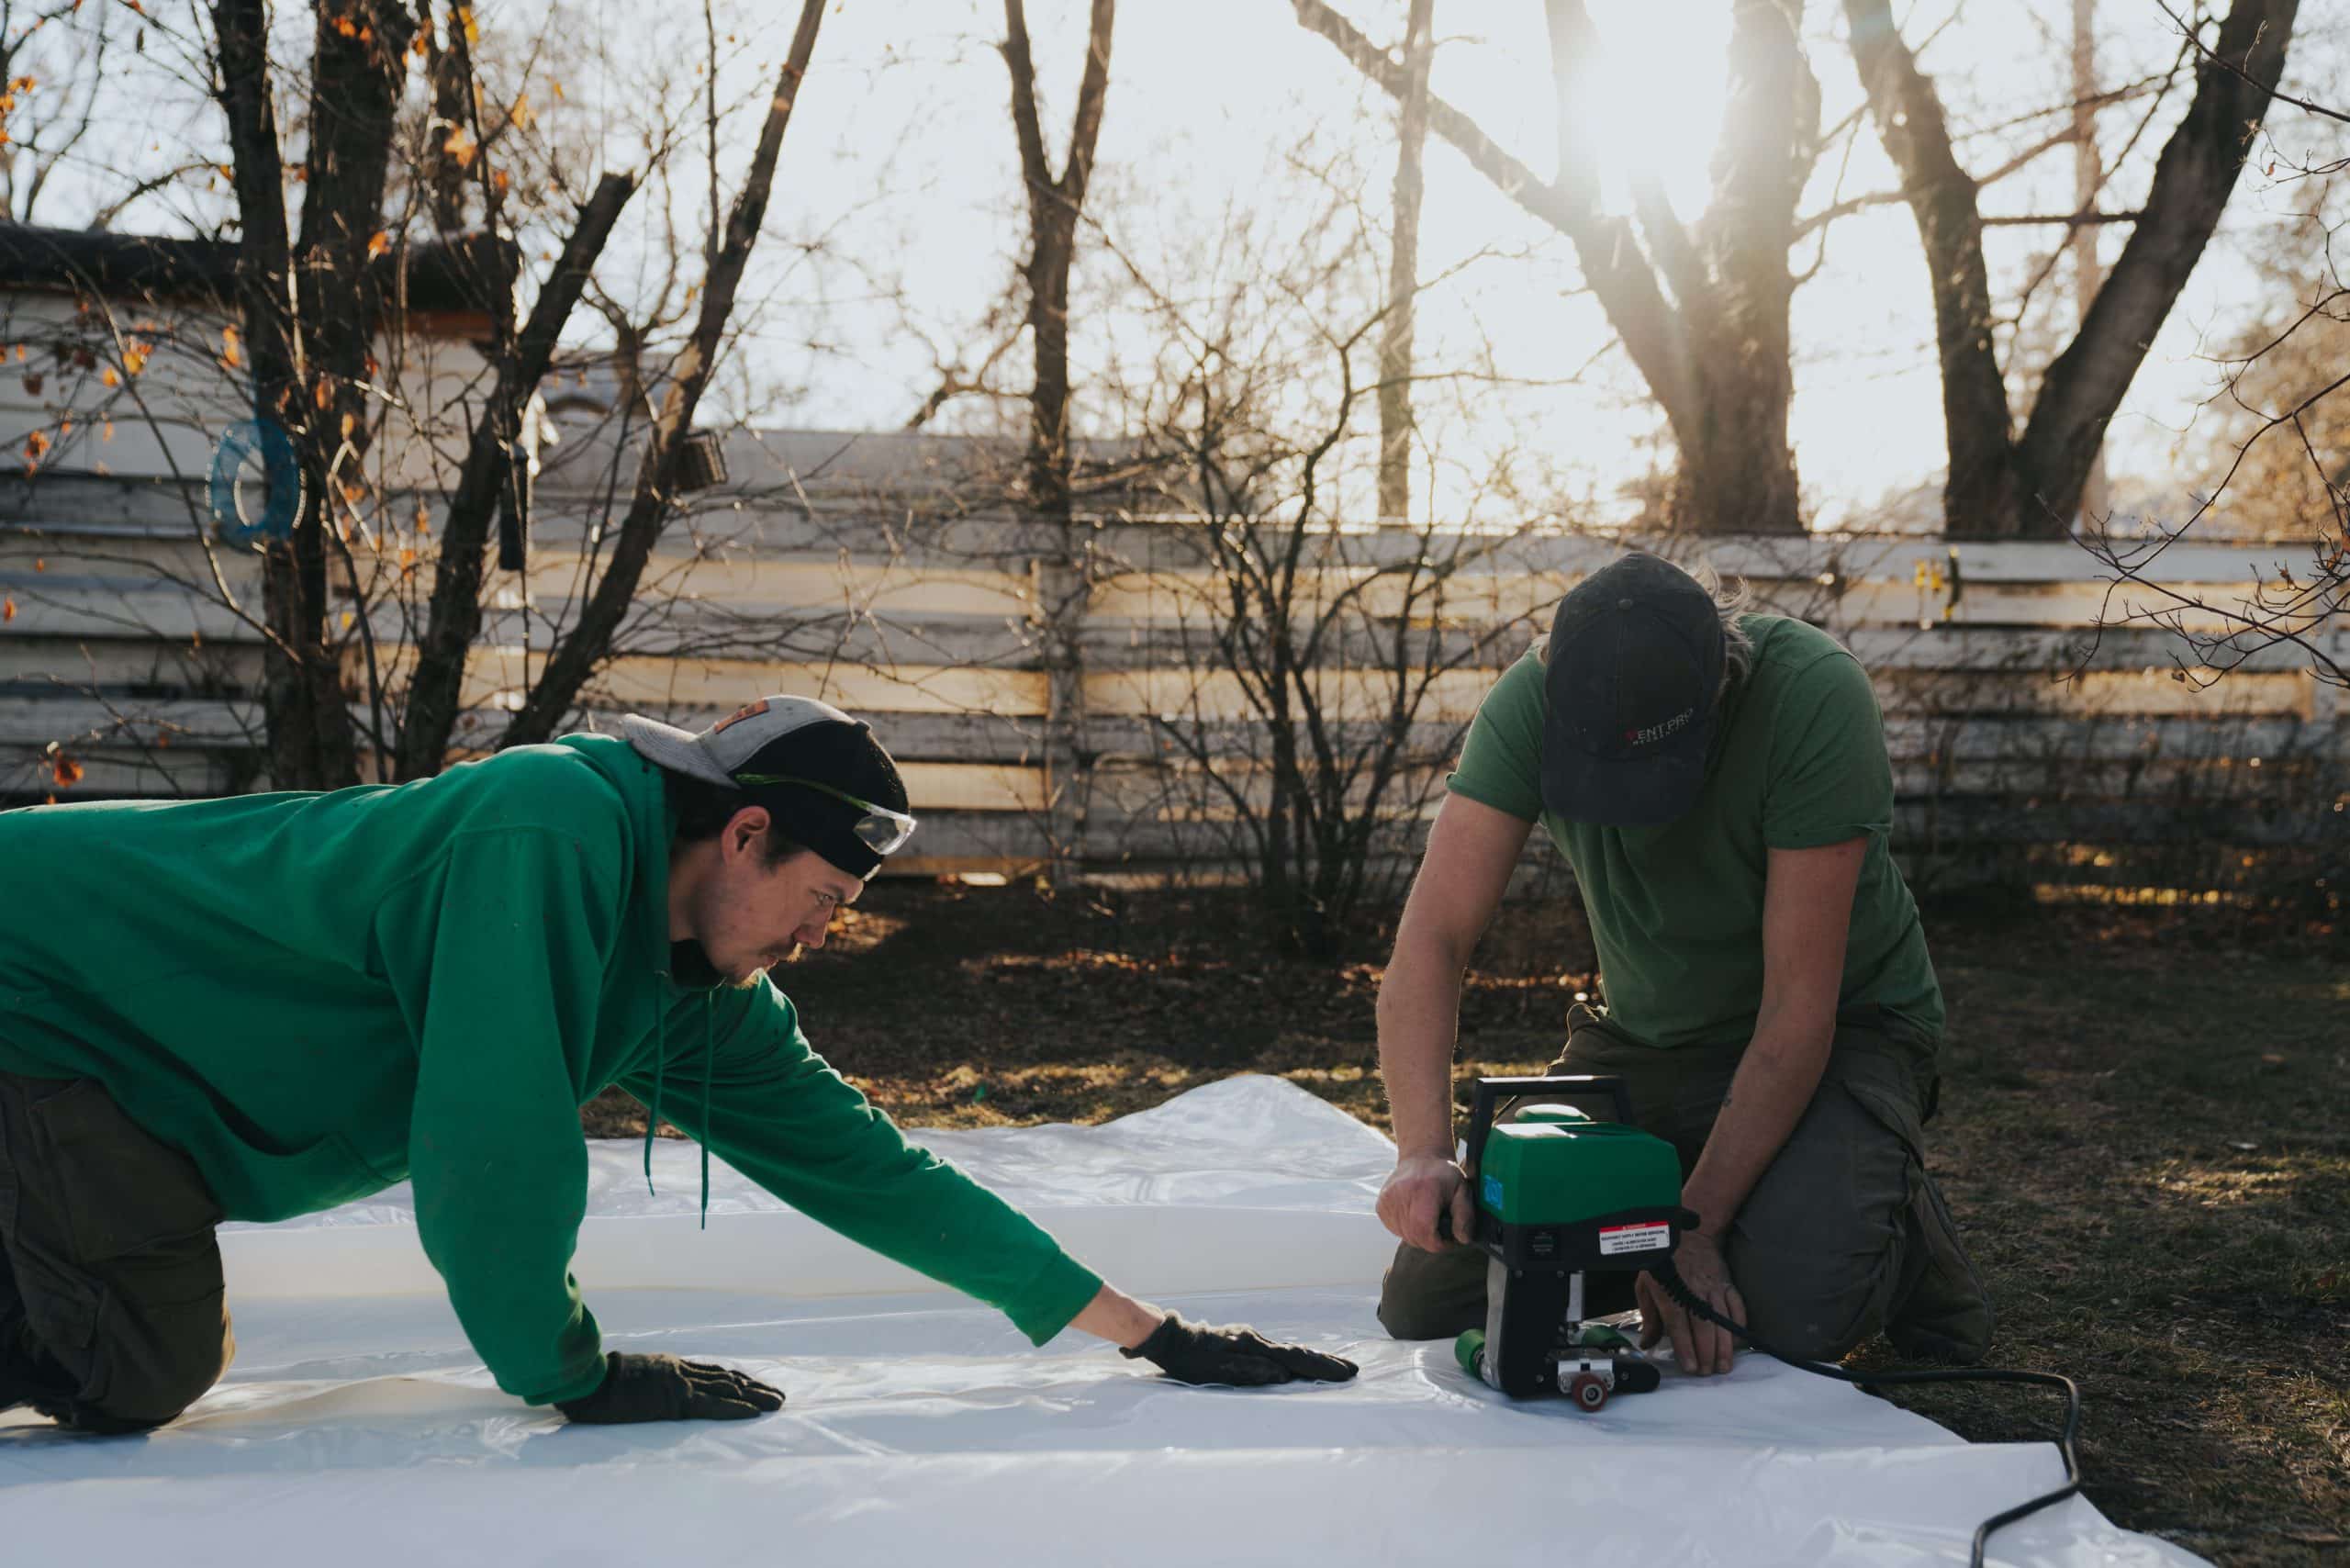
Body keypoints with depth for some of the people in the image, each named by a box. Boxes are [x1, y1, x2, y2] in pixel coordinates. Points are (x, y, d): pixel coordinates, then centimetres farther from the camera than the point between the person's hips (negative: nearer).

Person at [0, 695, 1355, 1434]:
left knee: (168, 1349, 15)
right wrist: (572, 1373, -17)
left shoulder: (701, 998, 0)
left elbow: (855, 1158, 2)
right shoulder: (558, 826, -29)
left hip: (122, 1075, 9)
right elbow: (496, 1127, -31)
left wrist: (1148, 1328, 1)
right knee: (139, 1377, -16)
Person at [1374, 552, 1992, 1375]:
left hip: (1840, 1028, -4)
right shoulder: (1531, 703, -20)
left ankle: (1893, 1216, 5)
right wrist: (1424, 1150, -40)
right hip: (1642, 1032, 4)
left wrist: (1694, 1229, -30)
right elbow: (1432, 939, -24)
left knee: (1801, 1308, -33)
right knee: (1426, 1303, -6)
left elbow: (1799, 1007, -28)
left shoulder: (1816, 696, -30)